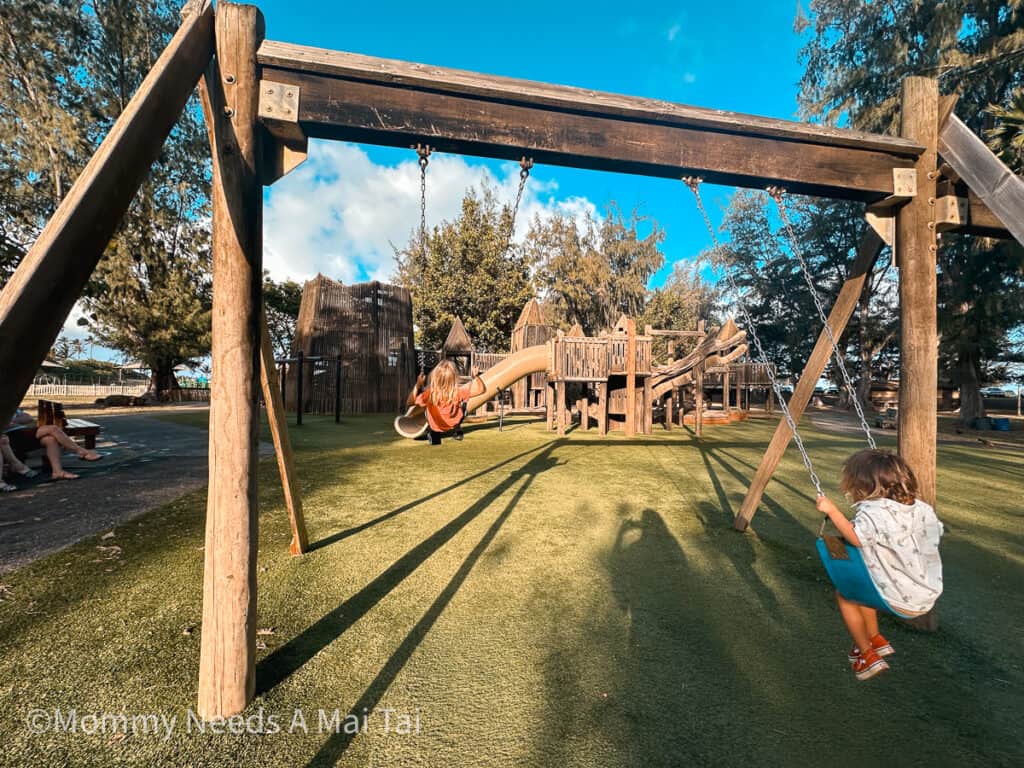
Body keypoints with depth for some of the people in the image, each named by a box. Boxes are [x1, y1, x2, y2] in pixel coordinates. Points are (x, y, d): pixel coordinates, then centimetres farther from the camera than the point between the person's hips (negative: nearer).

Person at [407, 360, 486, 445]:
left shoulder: (429, 393, -34)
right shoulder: (458, 392, -32)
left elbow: (409, 402, -22)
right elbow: (481, 389, -23)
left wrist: (418, 385, -25)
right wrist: (476, 376, -15)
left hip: (435, 428, 0)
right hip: (453, 425, 0)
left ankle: (433, 435, 28)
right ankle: (457, 430, 34)